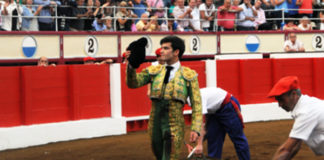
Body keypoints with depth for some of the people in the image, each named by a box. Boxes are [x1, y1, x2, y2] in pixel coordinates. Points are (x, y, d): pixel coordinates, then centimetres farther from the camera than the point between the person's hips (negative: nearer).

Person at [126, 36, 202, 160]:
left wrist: (195, 129, -10)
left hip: (174, 126, -3)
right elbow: (133, 83, -1)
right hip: (155, 124, 4)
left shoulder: (189, 75, 2)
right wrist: (132, 65, -19)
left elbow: (196, 104, 0)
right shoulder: (154, 71, 10)